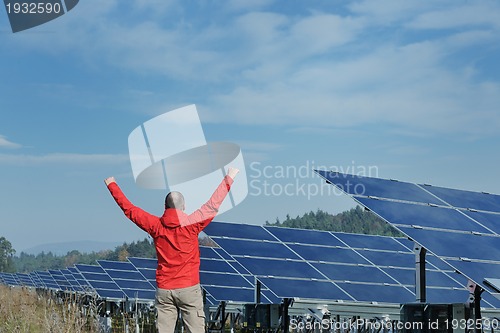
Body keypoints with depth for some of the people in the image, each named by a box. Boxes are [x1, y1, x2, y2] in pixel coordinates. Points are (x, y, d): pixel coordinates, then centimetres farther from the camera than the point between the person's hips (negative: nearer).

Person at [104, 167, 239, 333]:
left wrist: (112, 185, 19)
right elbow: (214, 204, -2)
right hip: (189, 288, -3)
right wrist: (229, 178, 6)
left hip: (163, 289, 3)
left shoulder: (155, 225, 1)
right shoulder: (192, 223, -7)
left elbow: (128, 208, 8)